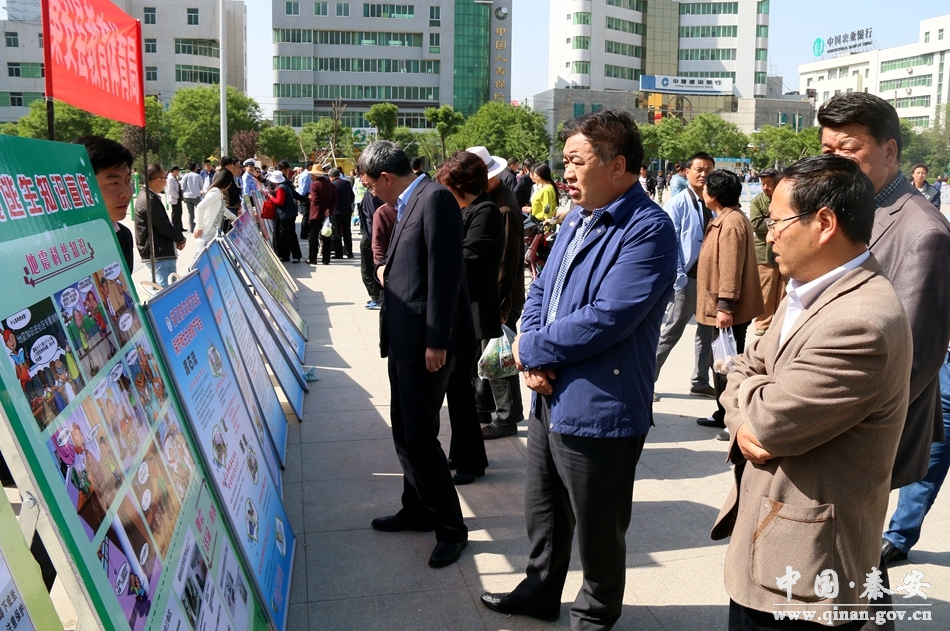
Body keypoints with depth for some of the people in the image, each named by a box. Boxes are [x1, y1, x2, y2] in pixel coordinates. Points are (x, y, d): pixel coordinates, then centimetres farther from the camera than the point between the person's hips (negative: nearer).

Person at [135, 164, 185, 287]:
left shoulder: (146, 196, 14)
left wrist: (176, 237, 7)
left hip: (156, 252, 11)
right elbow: (164, 227, -19)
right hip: (159, 253, -11)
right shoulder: (150, 201, -19)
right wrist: (181, 238, -3)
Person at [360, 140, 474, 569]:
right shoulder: (408, 204, 16)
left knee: (419, 436, -6)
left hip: (426, 341, -10)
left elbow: (445, 272, -20)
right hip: (404, 339, 10)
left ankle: (451, 526, 8)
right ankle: (417, 509, 32)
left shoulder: (435, 198, -14)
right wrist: (387, 271, 9)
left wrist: (436, 341, -21)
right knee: (404, 432, 17)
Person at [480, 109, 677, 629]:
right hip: (550, 396, 8)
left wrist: (530, 349, -14)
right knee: (542, 511, 24)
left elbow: (605, 319, -27)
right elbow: (541, 292, 13)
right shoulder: (576, 219, 10)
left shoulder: (648, 230, -19)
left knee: (597, 532, 11)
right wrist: (533, 361, -6)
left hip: (598, 410, -8)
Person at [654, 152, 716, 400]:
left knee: (707, 331, 14)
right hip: (688, 278, -6)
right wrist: (678, 277, -17)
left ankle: (701, 382, 28)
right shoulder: (678, 204, -9)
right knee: (671, 333, 1)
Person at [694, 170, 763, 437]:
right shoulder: (723, 220, 15)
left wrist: (725, 306, -25)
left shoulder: (732, 222, -18)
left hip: (727, 312, -11)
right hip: (717, 308, 11)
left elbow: (731, 268, -24)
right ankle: (724, 414, 28)